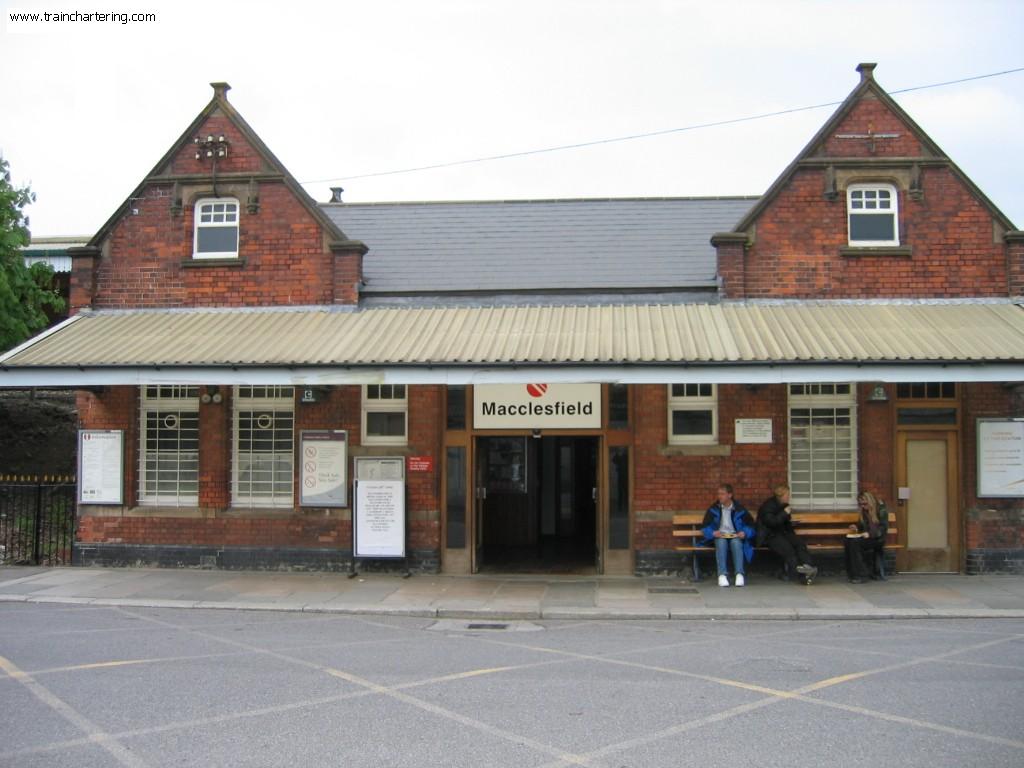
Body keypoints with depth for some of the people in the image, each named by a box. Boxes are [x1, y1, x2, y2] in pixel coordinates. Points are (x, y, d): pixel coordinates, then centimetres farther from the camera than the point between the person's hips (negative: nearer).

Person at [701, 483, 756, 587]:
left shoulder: (739, 509, 4)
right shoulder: (714, 509, 4)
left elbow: (750, 525, 8)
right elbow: (705, 526, 5)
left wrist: (745, 533, -13)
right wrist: (712, 533, -16)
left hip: (735, 536, 0)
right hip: (720, 536, 0)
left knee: (736, 542, -34)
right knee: (721, 542, -35)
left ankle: (740, 574, -41)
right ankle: (722, 575, -44)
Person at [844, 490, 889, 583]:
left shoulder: (881, 510, -6)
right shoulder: (864, 512, 14)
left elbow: (883, 528, -12)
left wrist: (870, 534, -25)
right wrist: (856, 527, 2)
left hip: (878, 539, -7)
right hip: (867, 537, 7)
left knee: (855, 542, -32)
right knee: (847, 541, -24)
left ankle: (859, 575, -29)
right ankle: (852, 574, -25)